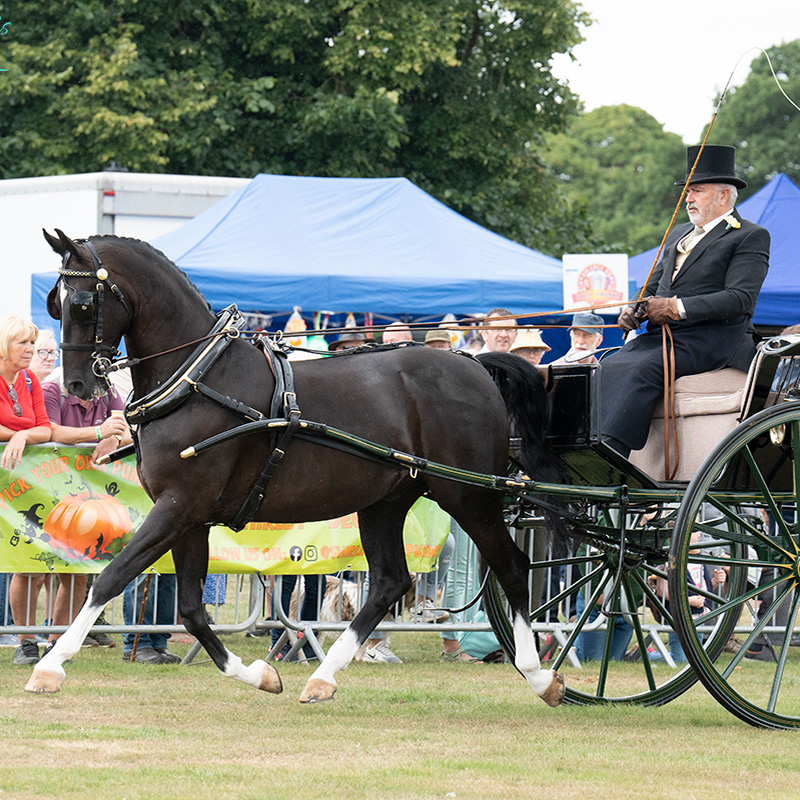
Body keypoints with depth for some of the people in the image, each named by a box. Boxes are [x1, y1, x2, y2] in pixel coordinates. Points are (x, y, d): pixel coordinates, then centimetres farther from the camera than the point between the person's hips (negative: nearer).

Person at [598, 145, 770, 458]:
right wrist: (633, 310, 3)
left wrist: (678, 308, -19)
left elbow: (741, 298, -12)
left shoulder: (750, 237, 0)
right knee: (609, 368, -20)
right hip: (663, 335, 7)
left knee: (642, 370, -32)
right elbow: (654, 284, 27)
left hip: (713, 338, -7)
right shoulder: (679, 234, 26)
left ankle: (612, 450, -39)